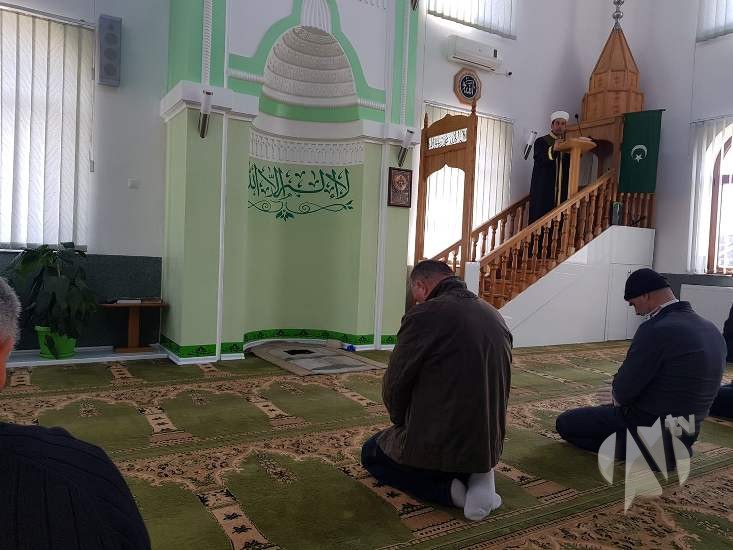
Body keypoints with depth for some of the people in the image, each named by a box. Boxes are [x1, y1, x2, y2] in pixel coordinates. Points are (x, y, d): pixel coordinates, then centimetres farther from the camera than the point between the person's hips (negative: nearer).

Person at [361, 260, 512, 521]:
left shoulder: (424, 314, -19)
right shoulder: (495, 316, 4)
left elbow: (394, 385, -12)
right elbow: (500, 386, 11)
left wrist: (402, 422, 9)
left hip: (437, 444, -6)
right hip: (488, 445, 7)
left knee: (371, 453, 22)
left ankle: (448, 489, 0)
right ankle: (474, 475, 6)